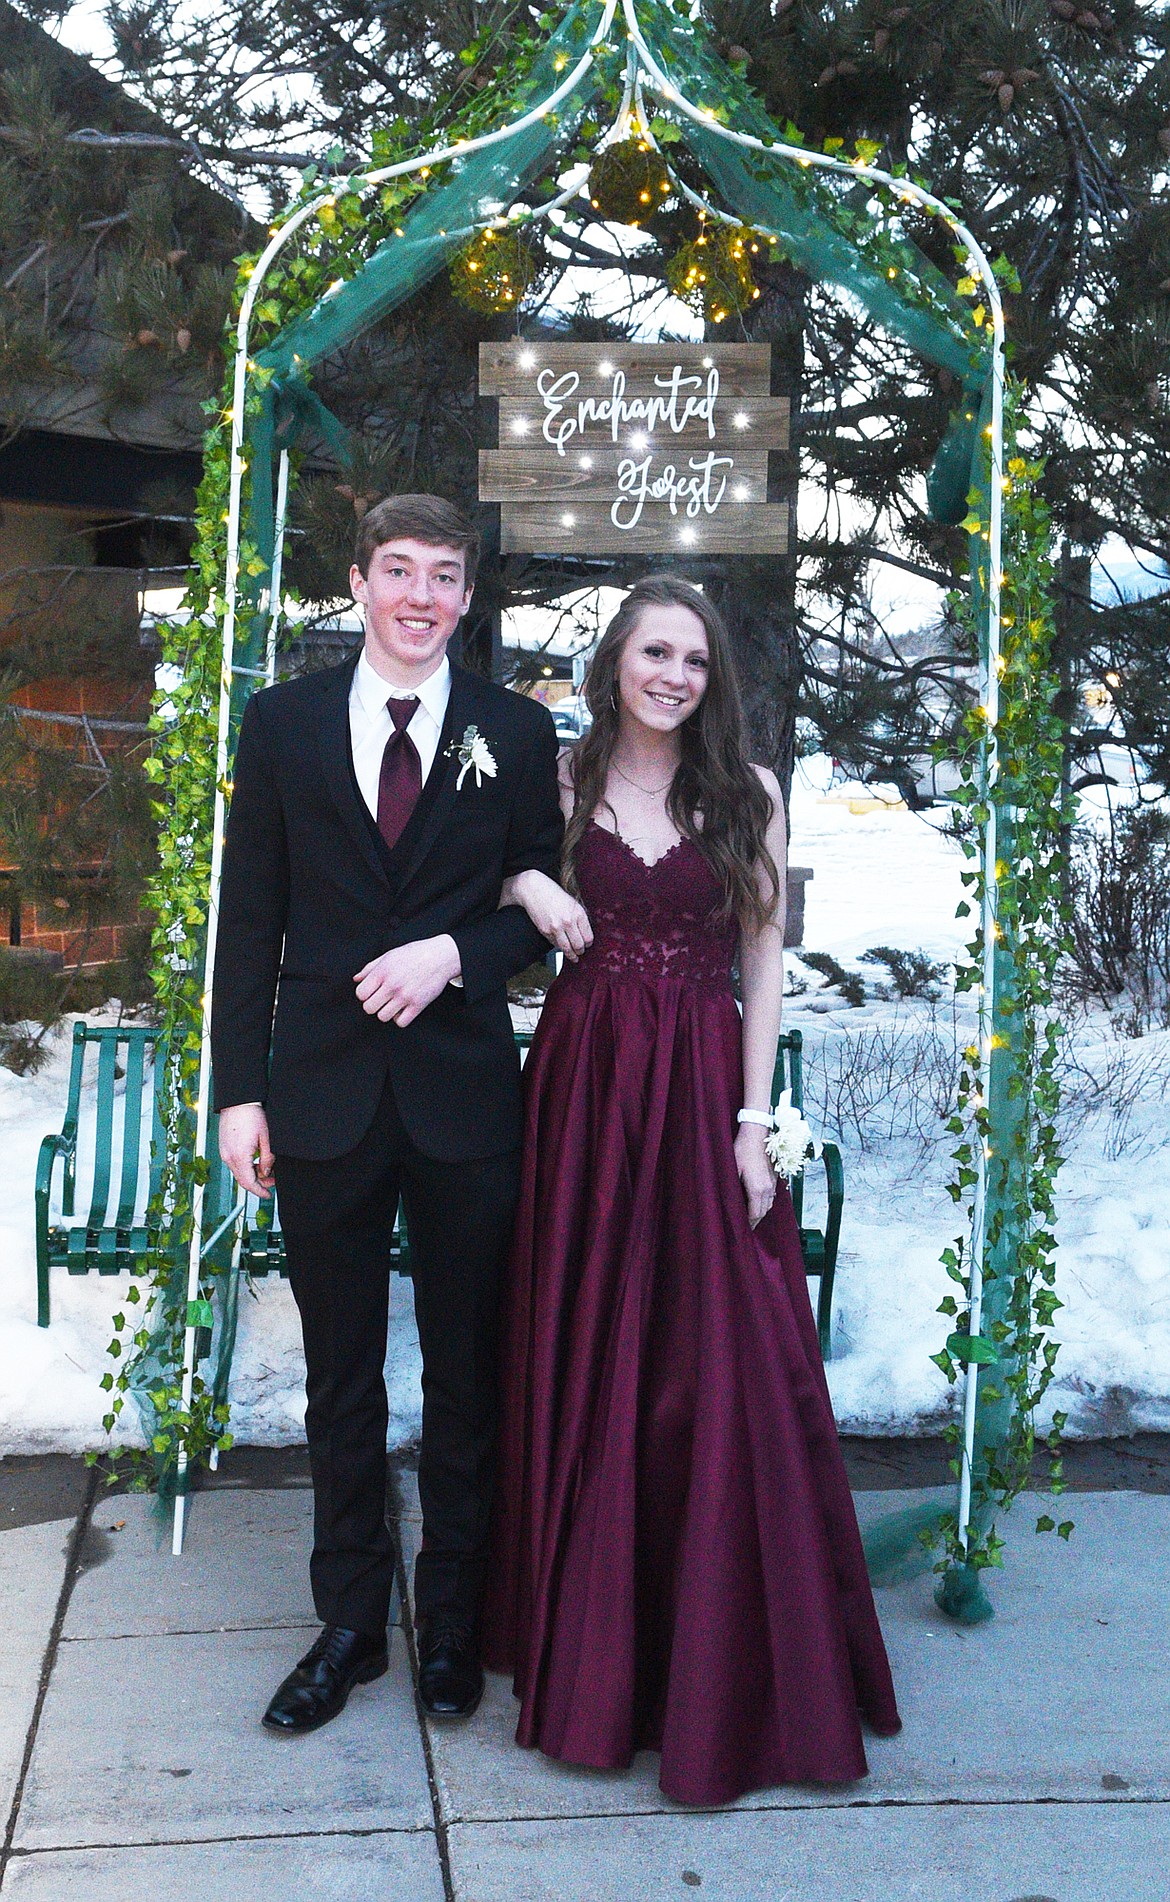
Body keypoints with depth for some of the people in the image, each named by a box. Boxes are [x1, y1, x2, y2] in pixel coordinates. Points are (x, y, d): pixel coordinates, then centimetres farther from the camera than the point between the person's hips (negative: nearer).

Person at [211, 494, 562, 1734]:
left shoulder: (517, 733, 3)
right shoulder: (284, 723, 4)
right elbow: (250, 919, 3)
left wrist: (452, 953, -14)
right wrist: (241, 1089, -1)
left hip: (464, 1092, 0)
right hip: (325, 1089, 1)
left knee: (466, 1374, 11)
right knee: (340, 1377, 12)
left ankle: (452, 1621, 28)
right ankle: (349, 1622, 28)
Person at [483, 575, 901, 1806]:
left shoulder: (747, 795, 4)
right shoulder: (557, 783, 6)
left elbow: (764, 964, 2)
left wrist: (752, 1123, -6)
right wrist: (523, 885, -9)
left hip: (703, 1092, -1)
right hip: (583, 1086, 1)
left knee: (720, 1373, 0)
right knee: (583, 1367, 8)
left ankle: (725, 1666, 17)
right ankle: (589, 1647, 25)